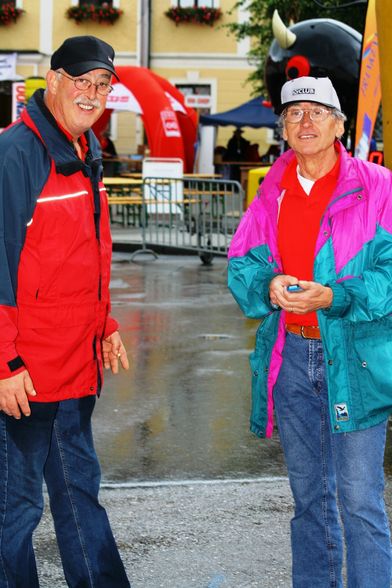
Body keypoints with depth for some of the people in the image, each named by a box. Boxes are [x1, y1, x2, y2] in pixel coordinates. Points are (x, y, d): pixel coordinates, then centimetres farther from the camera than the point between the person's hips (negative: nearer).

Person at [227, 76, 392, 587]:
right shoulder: (273, 192, 9)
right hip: (290, 356, 5)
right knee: (308, 494, 17)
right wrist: (268, 284, -13)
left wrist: (333, 297, -23)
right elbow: (242, 264, 9)